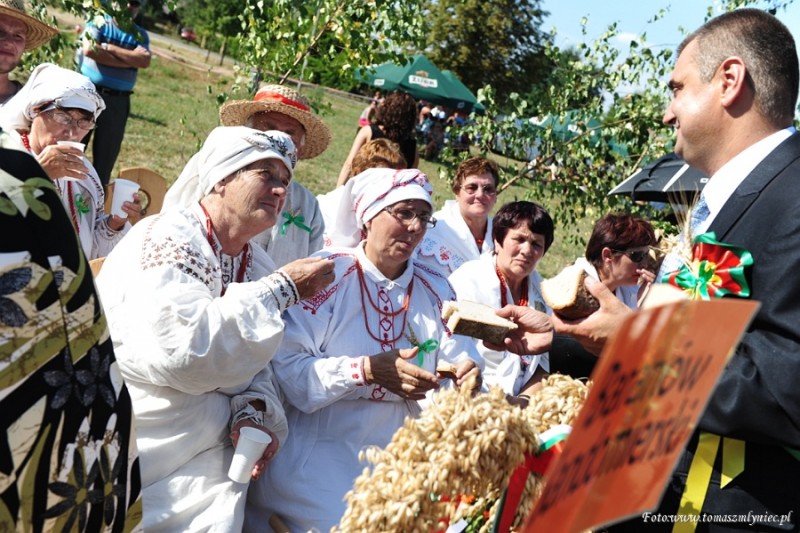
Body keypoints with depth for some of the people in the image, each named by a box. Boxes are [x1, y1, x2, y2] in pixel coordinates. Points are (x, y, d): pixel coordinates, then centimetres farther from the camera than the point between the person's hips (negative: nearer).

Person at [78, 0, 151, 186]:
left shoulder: (141, 35, 9)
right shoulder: (98, 23, 1)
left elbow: (144, 61, -10)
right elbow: (89, 49, -17)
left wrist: (108, 47, -12)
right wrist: (130, 60, -13)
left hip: (118, 101, 2)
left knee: (106, 153, 6)